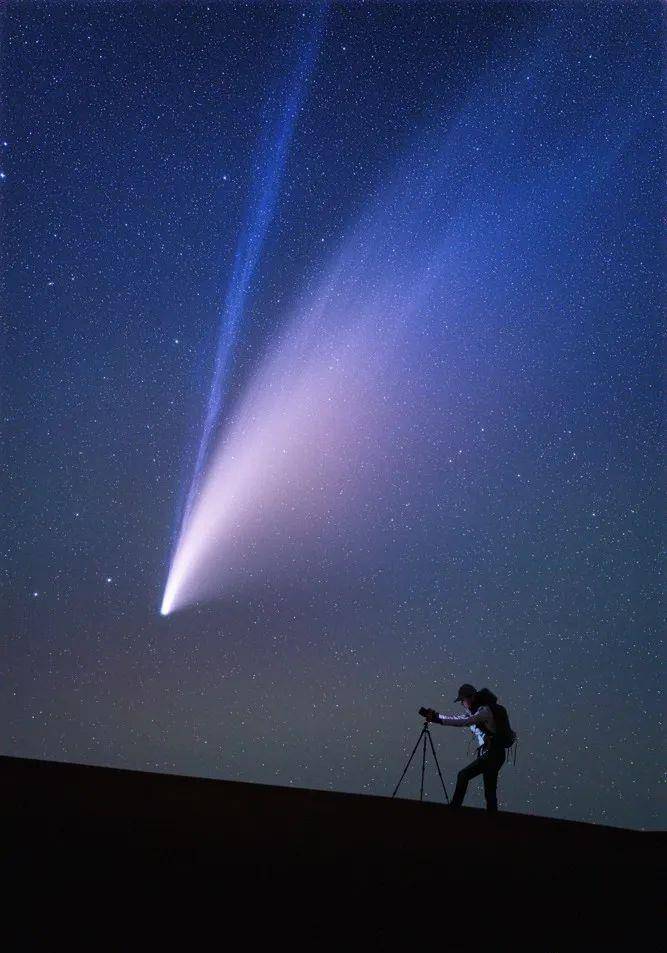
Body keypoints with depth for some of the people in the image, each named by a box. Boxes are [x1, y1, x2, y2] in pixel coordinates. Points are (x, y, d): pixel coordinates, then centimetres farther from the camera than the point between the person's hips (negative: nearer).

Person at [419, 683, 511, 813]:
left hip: (492, 754, -10)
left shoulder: (485, 710, -15)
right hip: (492, 755, 10)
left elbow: (464, 721, -28)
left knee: (463, 775, -11)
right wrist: (436, 715, -2)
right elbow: (459, 719, 10)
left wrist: (438, 719, -30)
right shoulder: (477, 711, 14)